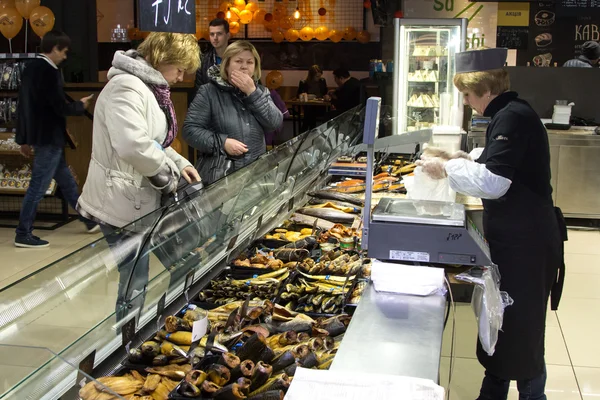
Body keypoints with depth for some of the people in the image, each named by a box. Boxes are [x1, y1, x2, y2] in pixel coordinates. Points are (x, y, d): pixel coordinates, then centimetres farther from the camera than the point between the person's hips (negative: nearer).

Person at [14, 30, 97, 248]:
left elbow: (23, 105, 14)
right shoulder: (50, 72, -18)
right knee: (38, 187, -3)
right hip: (49, 138, -10)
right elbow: (60, 108, -21)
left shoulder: (30, 68, 11)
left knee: (66, 181, 19)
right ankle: (23, 235, 3)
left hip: (39, 136, 10)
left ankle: (89, 220, 31)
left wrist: (24, 138, 19)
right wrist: (80, 105, 0)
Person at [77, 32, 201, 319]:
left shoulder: (148, 86, 14)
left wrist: (179, 163, 8)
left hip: (136, 199, 10)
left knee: (135, 280, 19)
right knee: (134, 287, -1)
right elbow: (133, 145, -35)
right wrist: (169, 174, -19)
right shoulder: (126, 86, -20)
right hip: (121, 202, -10)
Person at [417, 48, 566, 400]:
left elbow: (493, 182, -27)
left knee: (521, 330, 4)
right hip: (513, 237, 10)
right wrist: (466, 161, 12)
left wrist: (447, 169, -15)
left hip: (526, 243, -10)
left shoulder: (514, 118, -21)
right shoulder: (510, 114, 11)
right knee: (501, 323, 20)